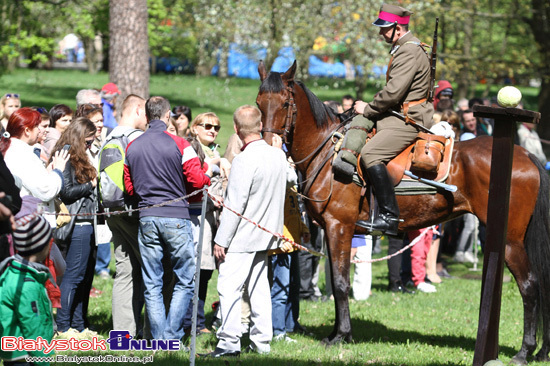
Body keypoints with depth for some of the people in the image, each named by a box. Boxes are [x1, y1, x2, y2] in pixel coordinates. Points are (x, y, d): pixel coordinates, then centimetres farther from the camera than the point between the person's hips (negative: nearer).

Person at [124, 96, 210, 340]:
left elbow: (129, 186, 11)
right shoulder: (178, 145, -7)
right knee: (185, 279, 5)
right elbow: (197, 180, -8)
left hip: (146, 218, 4)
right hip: (176, 216, -4)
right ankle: (172, 335, -1)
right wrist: (208, 176, 13)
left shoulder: (132, 147, 6)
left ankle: (158, 338, 7)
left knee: (152, 284, 8)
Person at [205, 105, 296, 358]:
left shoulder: (244, 160, -21)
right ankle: (262, 340, 16)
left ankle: (229, 342, -11)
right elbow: (291, 177, 27)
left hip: (242, 237, -8)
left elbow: (235, 206, -21)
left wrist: (221, 240, -16)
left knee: (229, 287, -6)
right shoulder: (277, 154, 3)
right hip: (266, 233, 8)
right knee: (259, 286, 14)